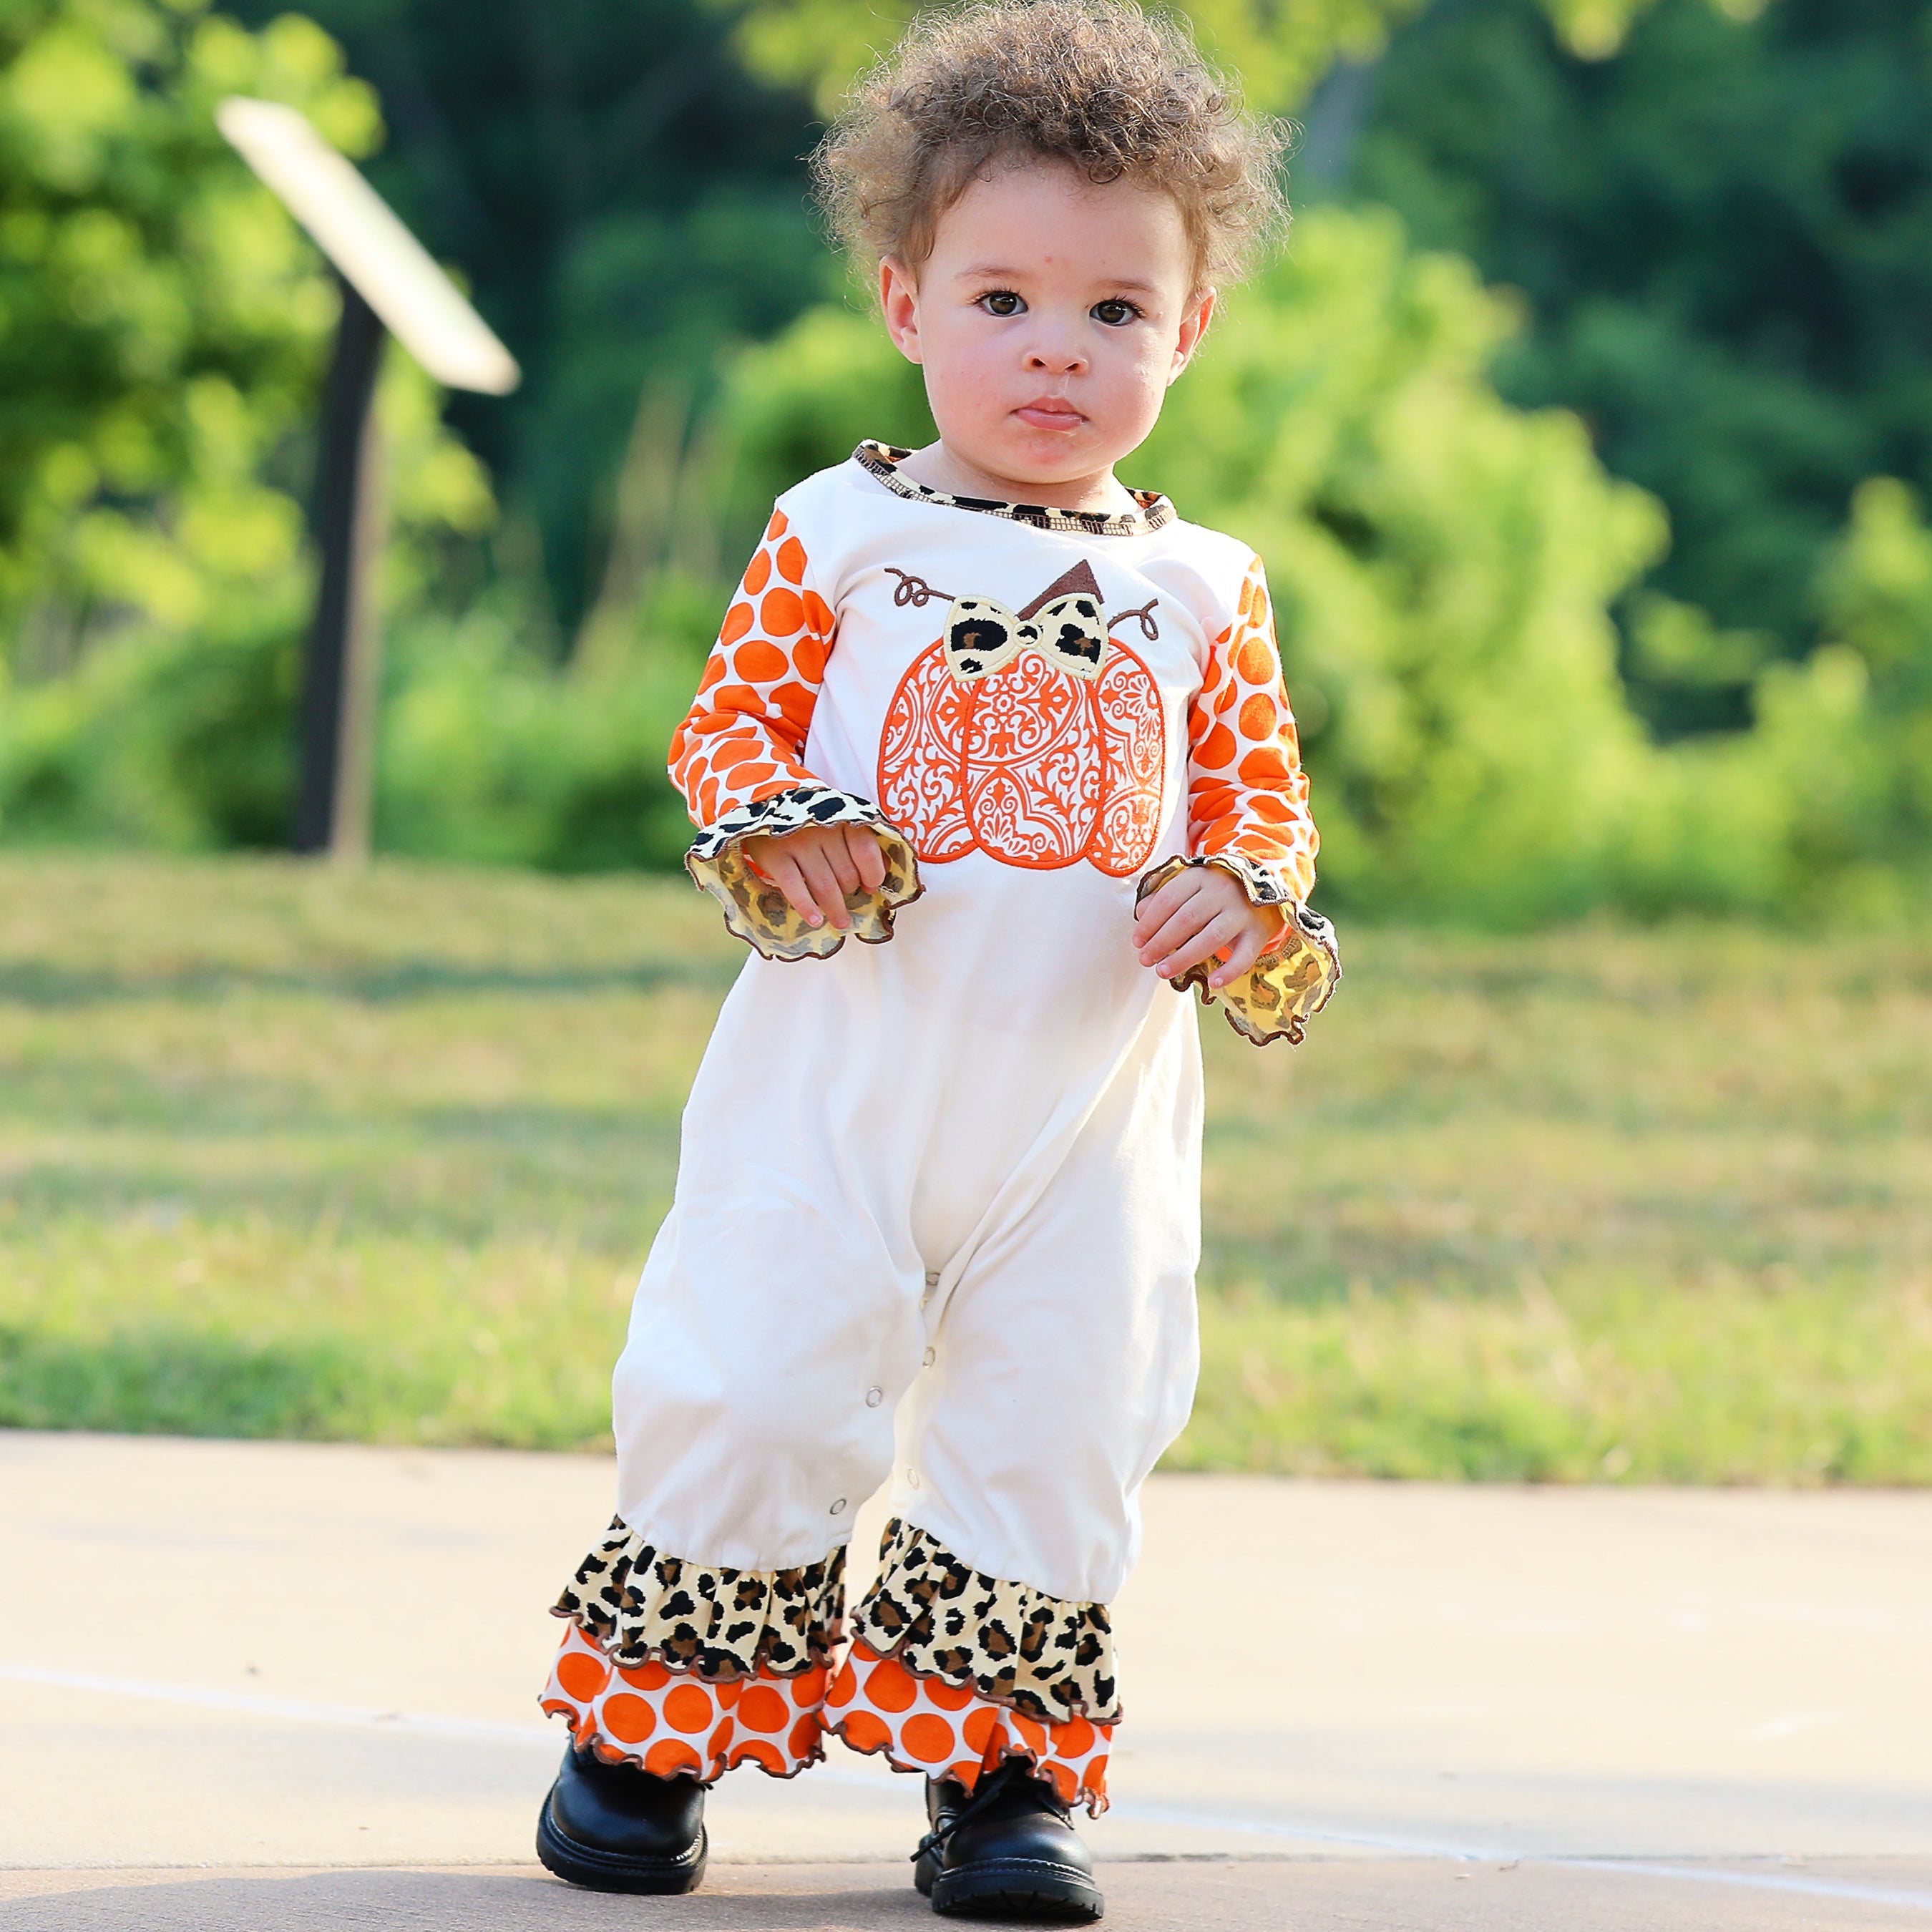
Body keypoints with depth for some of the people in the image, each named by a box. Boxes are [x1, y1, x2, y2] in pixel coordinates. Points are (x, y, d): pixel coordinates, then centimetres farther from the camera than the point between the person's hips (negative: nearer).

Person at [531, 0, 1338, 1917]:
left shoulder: (1199, 590, 7)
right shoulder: (838, 535, 2)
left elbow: (1263, 800, 12)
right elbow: (726, 720, 4)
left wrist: (1243, 900, -10)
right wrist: (778, 830, -17)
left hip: (1088, 1110, 2)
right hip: (838, 1082, -2)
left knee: (1053, 1432, 2)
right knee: (752, 1395, -3)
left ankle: (997, 1770, 15)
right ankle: (651, 1736, 14)